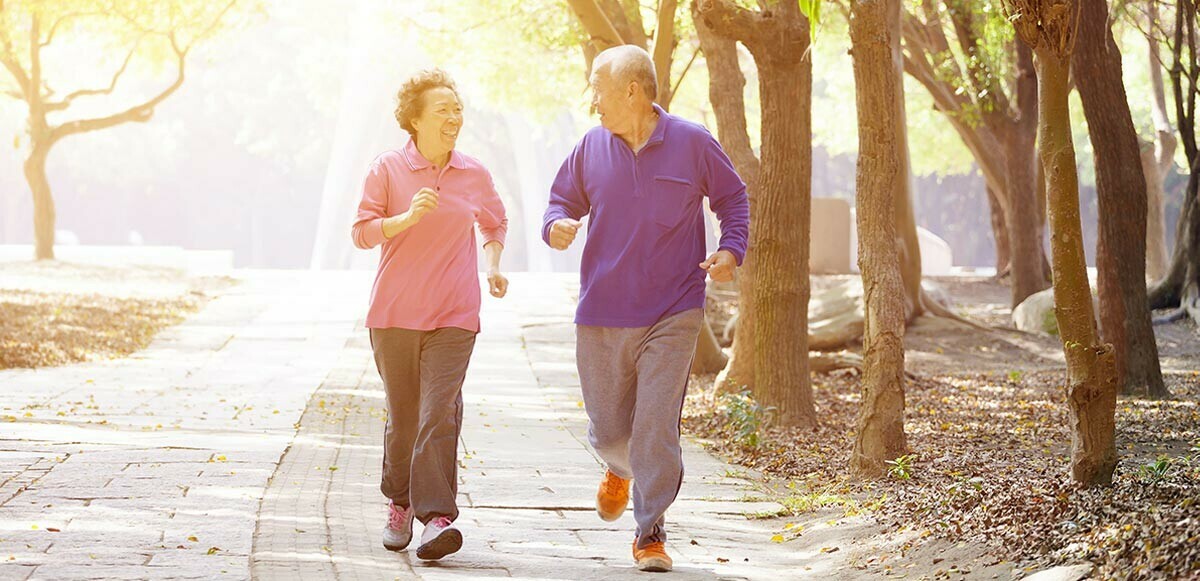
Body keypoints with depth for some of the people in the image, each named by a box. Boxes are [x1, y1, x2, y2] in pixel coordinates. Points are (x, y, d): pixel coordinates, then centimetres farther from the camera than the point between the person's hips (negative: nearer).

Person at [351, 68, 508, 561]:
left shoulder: (474, 175, 7)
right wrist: (408, 217, -19)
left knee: (439, 413, -13)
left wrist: (493, 262, 8)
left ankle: (436, 516, -17)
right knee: (403, 415, 8)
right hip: (395, 313, 0)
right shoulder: (387, 169, -1)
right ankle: (399, 503, 27)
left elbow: (495, 223, 26)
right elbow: (362, 232, -4)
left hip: (454, 316, 0)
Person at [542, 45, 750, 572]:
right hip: (602, 315, 3)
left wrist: (731, 251, -7)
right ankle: (620, 470, 45)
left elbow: (733, 200, 10)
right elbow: (563, 201, 15)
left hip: (672, 315, -3)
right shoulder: (591, 148, 3)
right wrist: (557, 225, -9)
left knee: (657, 427, -10)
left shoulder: (693, 143, -2)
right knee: (608, 430, 9)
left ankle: (650, 534, 1)